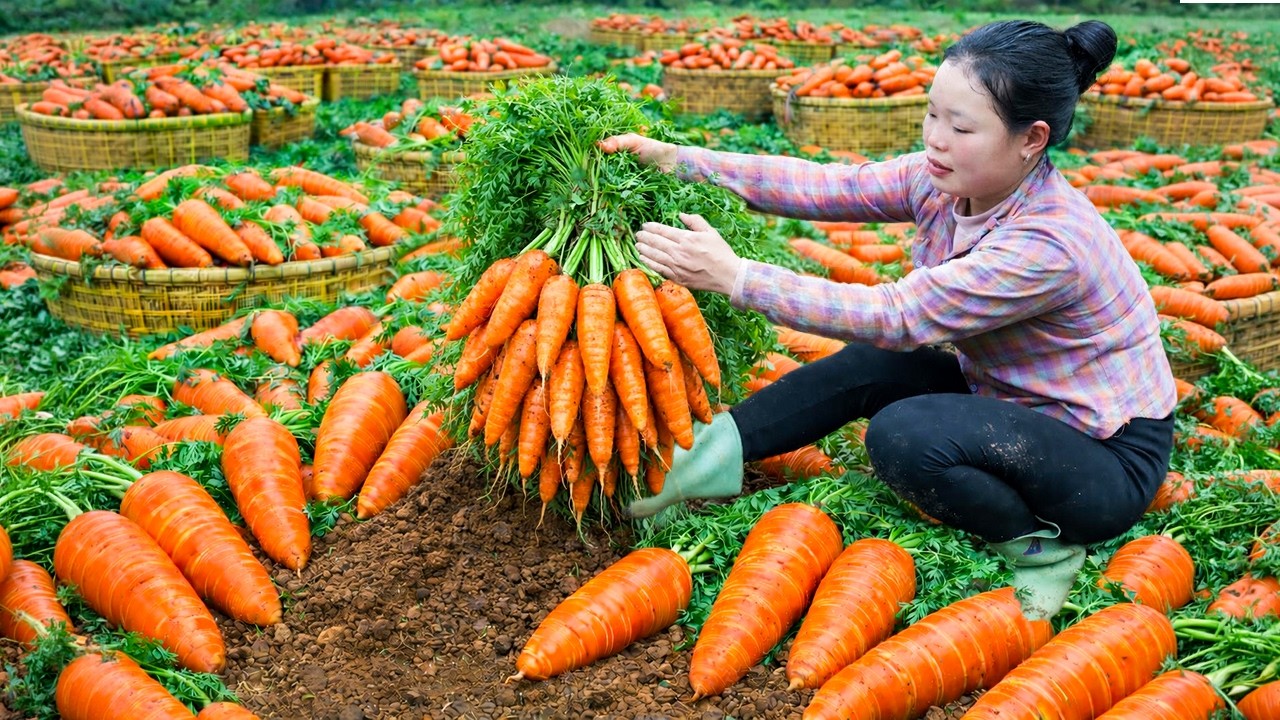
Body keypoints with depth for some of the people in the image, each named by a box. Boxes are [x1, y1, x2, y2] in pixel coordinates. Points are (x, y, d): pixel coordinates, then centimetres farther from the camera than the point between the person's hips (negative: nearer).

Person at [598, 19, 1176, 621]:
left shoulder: (1049, 245, -32)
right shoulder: (945, 179, -9)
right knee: (869, 364, -7)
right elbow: (824, 187, -12)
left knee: (904, 434, -29)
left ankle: (1042, 545, -9)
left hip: (1110, 465, -8)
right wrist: (677, 161, -19)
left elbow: (892, 316, -32)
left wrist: (734, 276, -34)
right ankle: (709, 457, -3)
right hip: (1012, 406, 8)